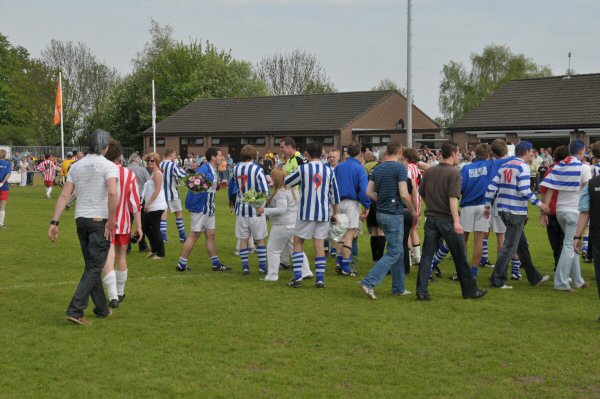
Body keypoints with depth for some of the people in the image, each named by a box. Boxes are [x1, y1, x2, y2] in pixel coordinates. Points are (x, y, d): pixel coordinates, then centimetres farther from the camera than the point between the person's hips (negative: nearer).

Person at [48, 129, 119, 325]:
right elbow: (112, 193, -25)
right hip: (100, 221, -6)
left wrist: (54, 222, 2)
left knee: (92, 266, 16)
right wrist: (111, 220, -17)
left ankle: (102, 309, 25)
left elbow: (64, 196, 3)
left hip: (81, 219, 6)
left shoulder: (76, 166, 9)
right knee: (94, 268, -3)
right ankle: (75, 310, -12)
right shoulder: (109, 166, -8)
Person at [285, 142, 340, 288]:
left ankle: (297, 277, 2)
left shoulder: (302, 169, -6)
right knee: (320, 244, 6)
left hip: (306, 213, -2)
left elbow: (286, 183, 6)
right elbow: (335, 194, 9)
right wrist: (335, 214, 20)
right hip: (324, 213, 3)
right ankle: (320, 279, 3)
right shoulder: (329, 171, 3)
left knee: (298, 243, 8)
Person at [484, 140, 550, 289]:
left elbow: (492, 187, 7)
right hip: (516, 212, -8)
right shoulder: (523, 167, -11)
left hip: (503, 209, 8)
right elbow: (524, 191, -19)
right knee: (510, 247, -2)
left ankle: (534, 278, 27)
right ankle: (497, 280, -2)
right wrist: (540, 204, -11)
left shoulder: (504, 166, 11)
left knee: (522, 244, 17)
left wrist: (487, 206, 14)